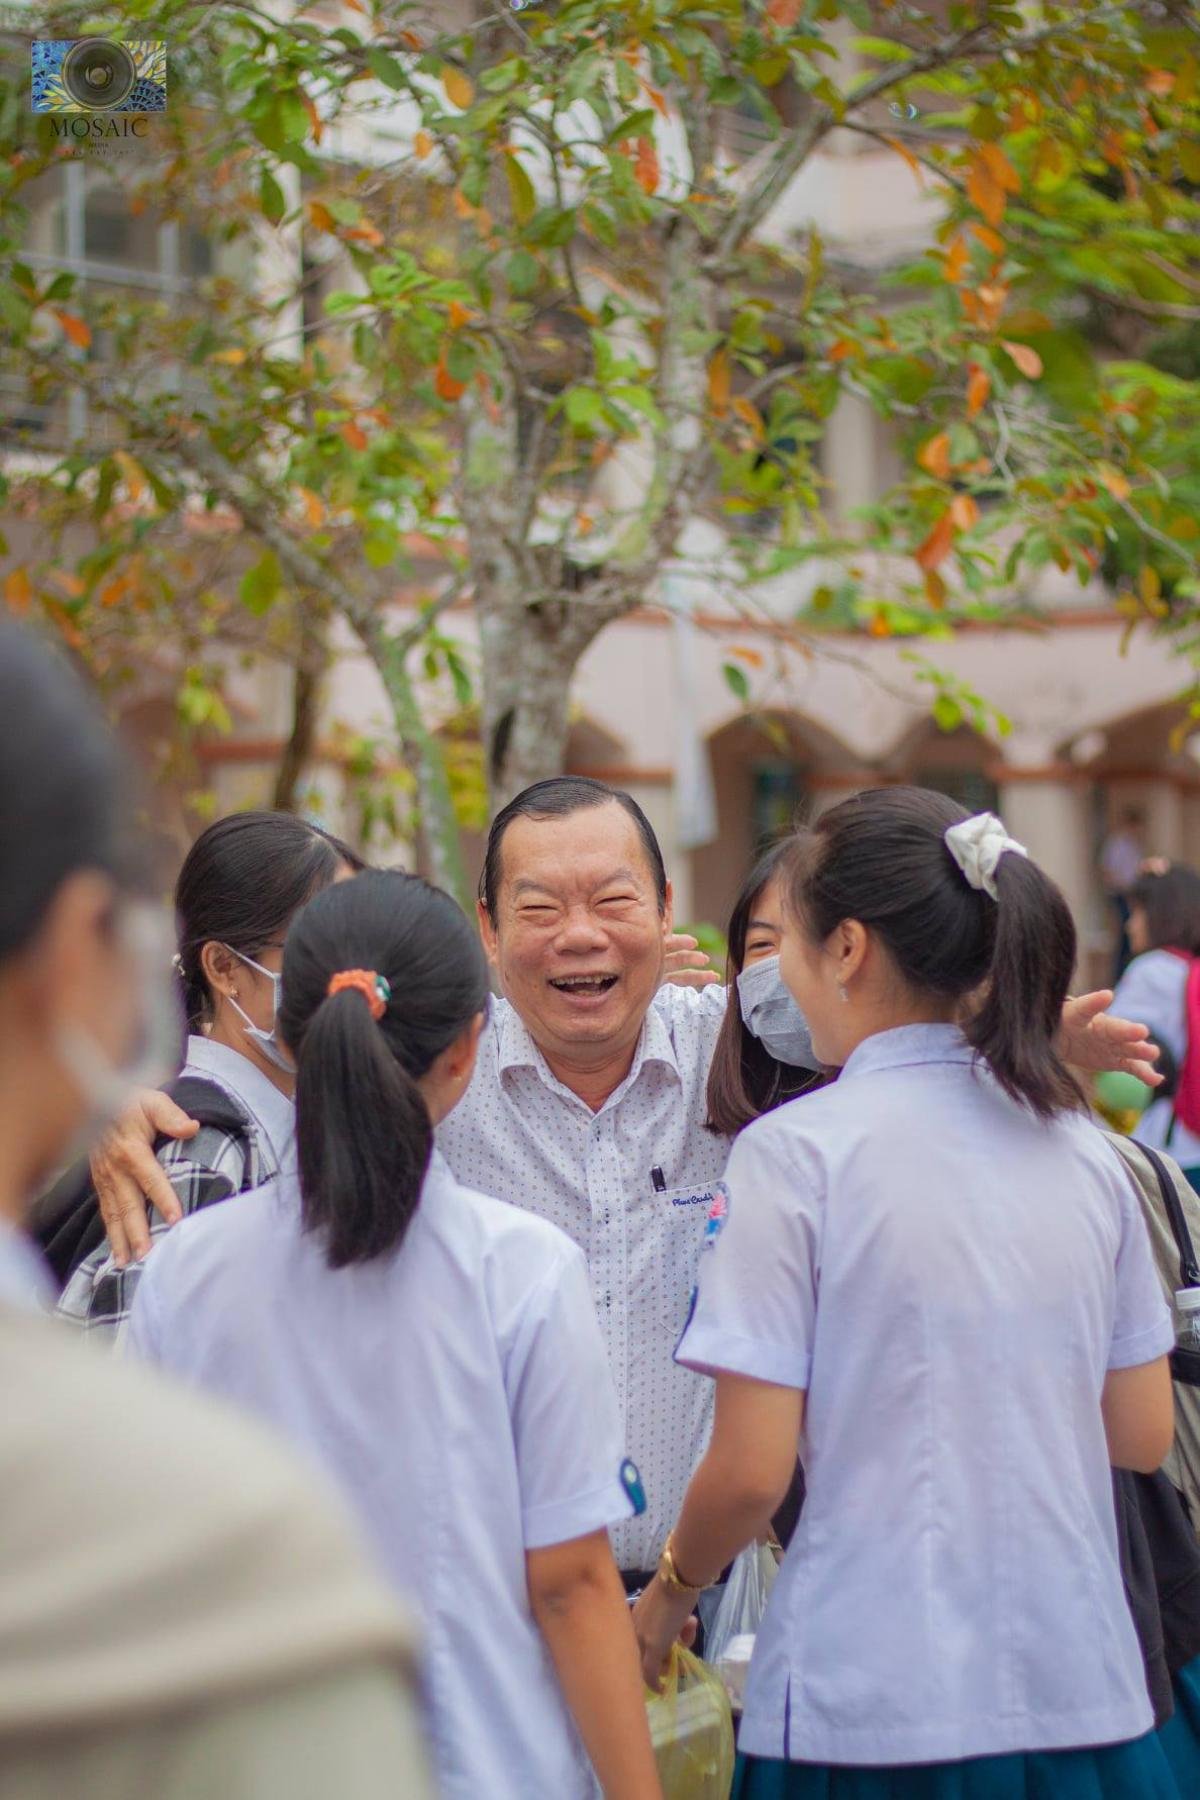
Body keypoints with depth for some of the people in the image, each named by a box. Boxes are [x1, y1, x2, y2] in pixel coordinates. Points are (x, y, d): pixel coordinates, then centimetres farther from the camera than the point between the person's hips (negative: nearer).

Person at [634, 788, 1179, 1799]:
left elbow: (751, 1472, -10)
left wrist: (669, 1592, 8)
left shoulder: (797, 1152, -10)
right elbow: (1145, 1435, 10)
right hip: (1084, 1696, 5)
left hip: (874, 1713, -4)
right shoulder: (1080, 1148, 4)